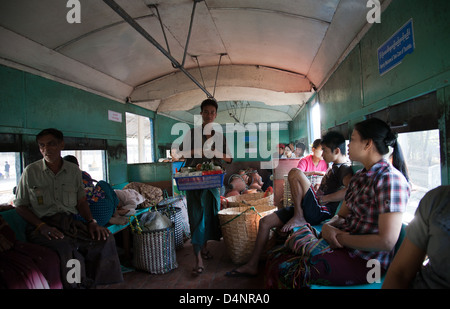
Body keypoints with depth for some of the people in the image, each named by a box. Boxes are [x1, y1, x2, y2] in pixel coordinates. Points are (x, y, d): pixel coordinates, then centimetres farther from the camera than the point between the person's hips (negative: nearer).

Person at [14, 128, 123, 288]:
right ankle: (80, 284, -12)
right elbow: (20, 206, 5)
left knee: (106, 239, -20)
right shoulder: (30, 172, 4)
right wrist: (42, 226, -12)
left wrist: (91, 222, -2)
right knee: (66, 246, -35)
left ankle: (99, 283, -4)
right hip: (42, 226, -3)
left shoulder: (74, 170, 11)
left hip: (70, 223, 3)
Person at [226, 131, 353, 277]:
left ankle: (298, 217, -14)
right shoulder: (334, 167, 23)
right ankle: (252, 266, 9)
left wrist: (324, 198, -19)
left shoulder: (344, 168, -7)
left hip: (322, 211, -10)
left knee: (295, 173, -24)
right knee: (265, 221, 1)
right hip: (312, 209, 10)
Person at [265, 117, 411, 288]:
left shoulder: (390, 179, -17)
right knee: (277, 259, -4)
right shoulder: (359, 176, 12)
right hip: (342, 244, 8)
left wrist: (340, 238, -13)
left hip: (365, 261, -8)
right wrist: (328, 226, -8)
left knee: (282, 270, -17)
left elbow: (387, 241, -22)